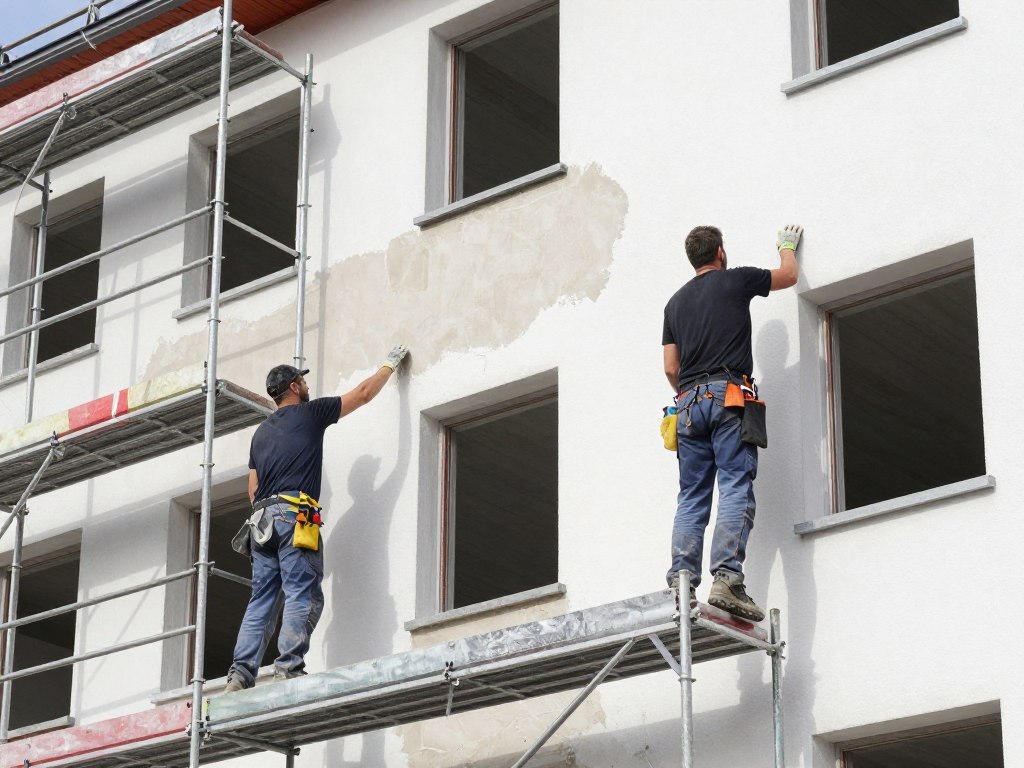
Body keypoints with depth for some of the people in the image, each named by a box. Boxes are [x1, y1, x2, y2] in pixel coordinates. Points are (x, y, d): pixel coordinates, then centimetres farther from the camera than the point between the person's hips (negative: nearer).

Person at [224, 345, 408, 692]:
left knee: (262, 601, 4)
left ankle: (240, 673, -7)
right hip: (295, 515, -7)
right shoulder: (309, 413, 7)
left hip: (262, 520, 7)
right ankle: (289, 667, -22)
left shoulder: (261, 432, 25)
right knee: (303, 597, -10)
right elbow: (363, 393, 15)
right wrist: (390, 364, 29)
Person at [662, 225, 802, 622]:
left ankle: (682, 583, -9)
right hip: (728, 395, -5)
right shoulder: (736, 280, 7)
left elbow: (670, 368, 17)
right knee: (736, 489, -11)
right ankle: (727, 577, -25)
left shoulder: (676, 302, 20)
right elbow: (788, 275, 25)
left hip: (689, 402, 5)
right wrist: (786, 247, 45)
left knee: (692, 497, 3)